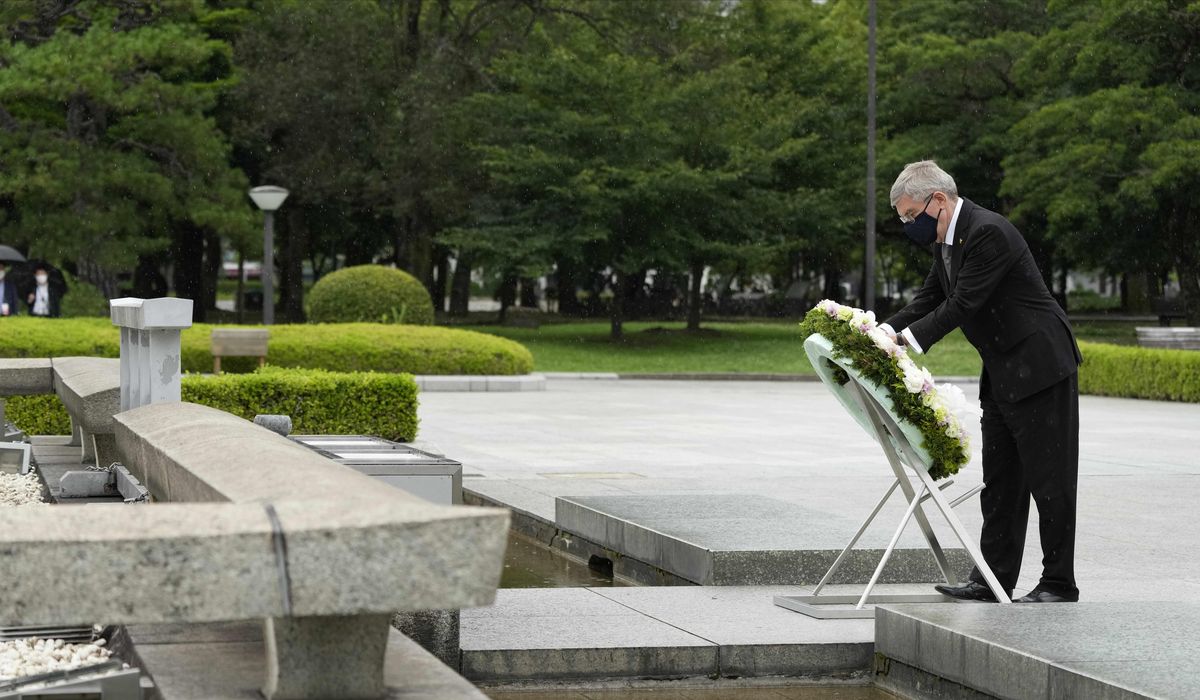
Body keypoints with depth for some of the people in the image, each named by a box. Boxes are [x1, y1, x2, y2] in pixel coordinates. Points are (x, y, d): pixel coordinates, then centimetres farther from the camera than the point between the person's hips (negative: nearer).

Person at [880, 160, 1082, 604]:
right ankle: (993, 579, 16)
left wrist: (908, 339, -25)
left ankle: (1059, 584, 2)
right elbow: (929, 299, 10)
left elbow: (962, 304, -25)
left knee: (1049, 479, -4)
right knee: (999, 481, 11)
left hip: (1040, 367, -10)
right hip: (1002, 376, 10)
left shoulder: (988, 233, -22)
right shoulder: (946, 241, 9)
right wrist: (888, 330, -6)